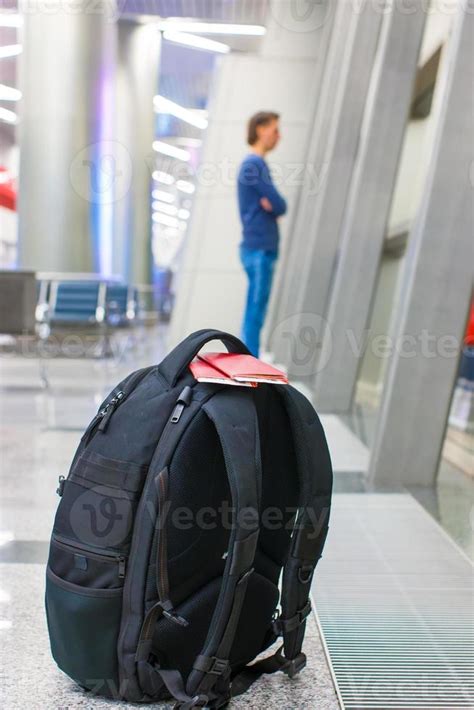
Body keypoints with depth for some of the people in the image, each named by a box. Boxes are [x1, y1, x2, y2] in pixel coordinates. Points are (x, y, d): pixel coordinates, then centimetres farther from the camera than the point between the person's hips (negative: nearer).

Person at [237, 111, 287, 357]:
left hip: (262, 249, 10)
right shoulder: (254, 164, -11)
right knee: (255, 313, -8)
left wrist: (272, 205, -3)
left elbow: (276, 206, 17)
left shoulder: (256, 164, 20)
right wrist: (274, 206, 7)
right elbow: (280, 205, -13)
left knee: (255, 314, 11)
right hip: (259, 248, -10)